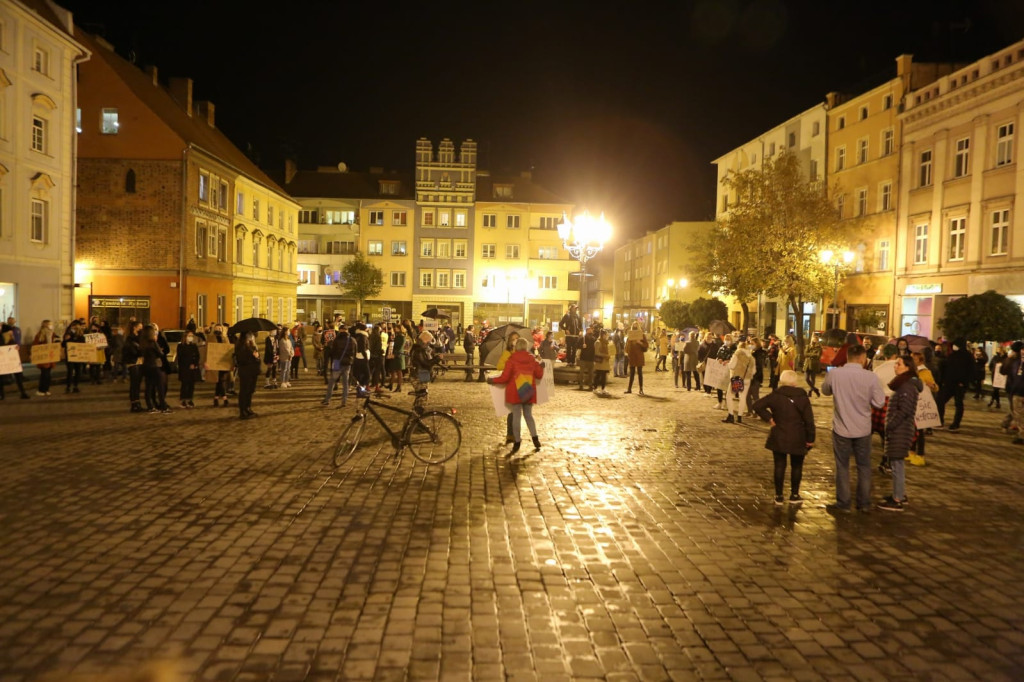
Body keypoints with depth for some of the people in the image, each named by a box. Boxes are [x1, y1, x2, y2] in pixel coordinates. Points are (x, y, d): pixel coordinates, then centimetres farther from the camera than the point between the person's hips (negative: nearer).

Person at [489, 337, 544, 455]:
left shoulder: (511, 360, -11)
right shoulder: (532, 359, 1)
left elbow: (504, 378, -14)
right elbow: (539, 375, 11)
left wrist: (492, 380, 2)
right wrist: (541, 367, 31)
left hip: (515, 392, -3)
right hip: (529, 392, 4)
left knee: (516, 417, 3)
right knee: (528, 415, 17)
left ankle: (516, 443, 7)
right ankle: (536, 440, 12)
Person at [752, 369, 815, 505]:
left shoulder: (775, 396, -6)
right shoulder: (802, 398, -7)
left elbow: (757, 406, -13)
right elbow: (809, 420, -7)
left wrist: (769, 418, -5)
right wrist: (810, 439, 0)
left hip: (779, 437, 1)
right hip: (797, 439, 0)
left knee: (779, 466, 8)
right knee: (796, 466, 15)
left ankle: (779, 496, 12)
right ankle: (794, 495, 20)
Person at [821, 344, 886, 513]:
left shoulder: (834, 374, -13)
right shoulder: (871, 377, -14)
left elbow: (825, 390, 6)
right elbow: (880, 402, -8)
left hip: (841, 429, -1)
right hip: (863, 429, 1)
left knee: (842, 467, 12)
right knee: (864, 467, 17)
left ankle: (843, 503, 18)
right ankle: (864, 503, 25)